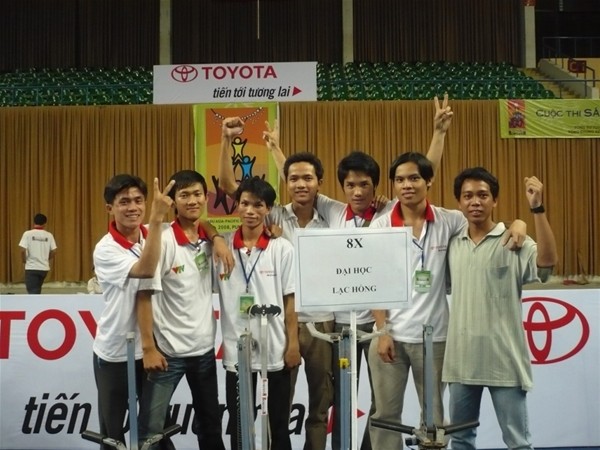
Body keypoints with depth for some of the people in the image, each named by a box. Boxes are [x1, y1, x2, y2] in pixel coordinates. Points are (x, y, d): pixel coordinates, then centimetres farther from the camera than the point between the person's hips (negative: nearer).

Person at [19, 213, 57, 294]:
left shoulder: (28, 234, -6)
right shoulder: (49, 235, 2)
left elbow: (23, 250, -14)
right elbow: (54, 251, 1)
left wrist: (24, 261, 5)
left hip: (31, 267, -4)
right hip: (44, 268, 4)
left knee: (32, 291, -2)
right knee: (36, 290, 20)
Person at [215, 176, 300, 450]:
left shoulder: (282, 249, -3)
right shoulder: (222, 247, 0)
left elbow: (290, 300, -2)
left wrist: (293, 343, -4)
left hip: (275, 351, -1)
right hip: (236, 352, 1)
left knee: (279, 426, 12)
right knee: (238, 427, 12)